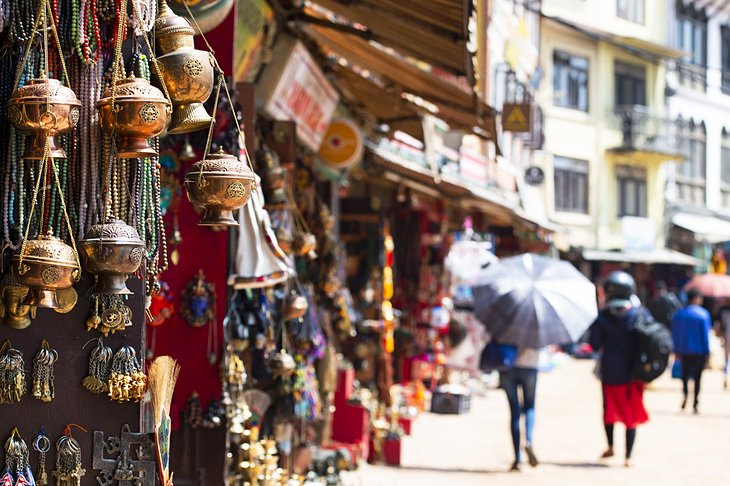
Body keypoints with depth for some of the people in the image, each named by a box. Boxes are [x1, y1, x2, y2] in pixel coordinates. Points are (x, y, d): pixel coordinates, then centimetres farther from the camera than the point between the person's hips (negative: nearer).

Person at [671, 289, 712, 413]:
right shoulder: (703, 314, -9)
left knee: (685, 374, 16)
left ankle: (685, 393, -9)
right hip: (699, 351, -3)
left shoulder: (679, 314, 2)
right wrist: (707, 352, -3)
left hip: (684, 351, 3)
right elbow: (706, 334, -8)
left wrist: (676, 350, 11)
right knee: (697, 377, 5)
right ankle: (695, 403, 5)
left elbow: (675, 334, 5)